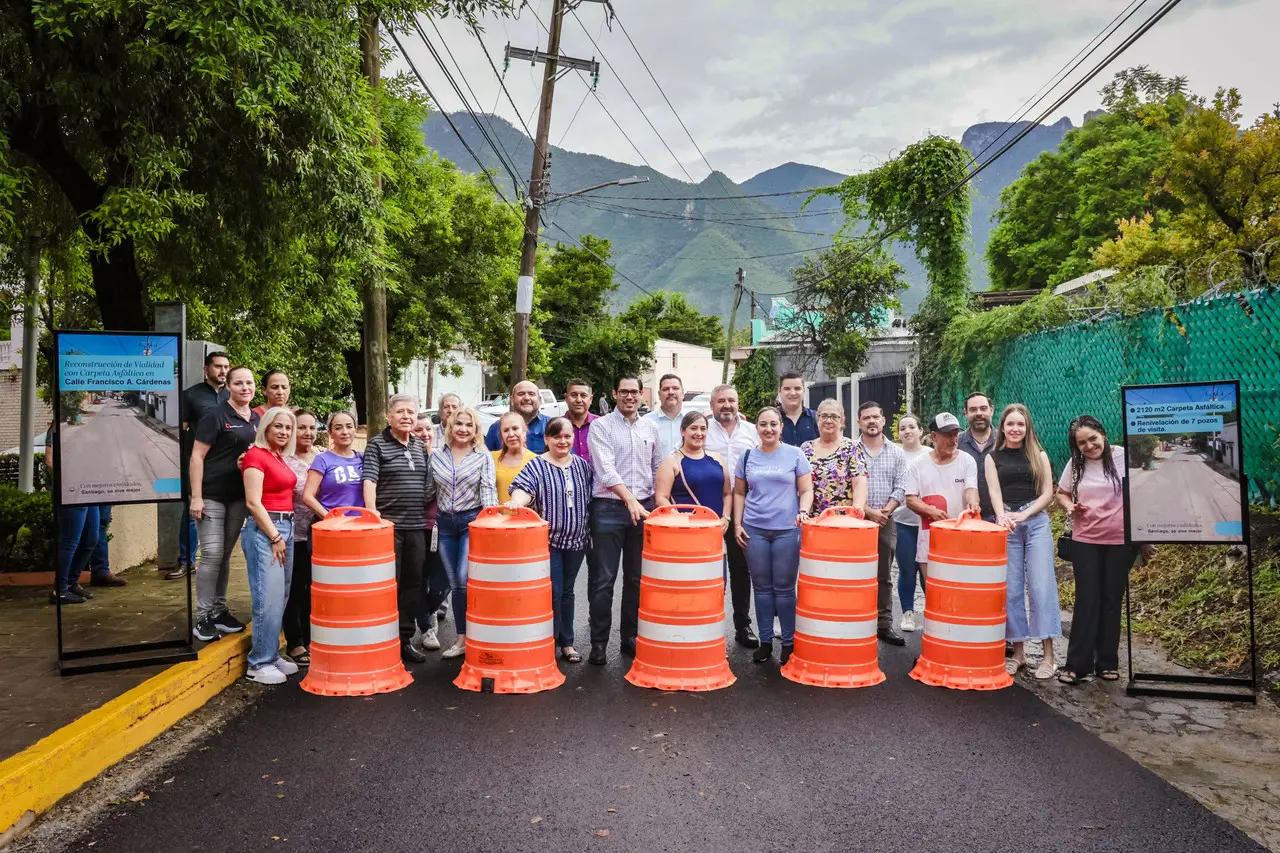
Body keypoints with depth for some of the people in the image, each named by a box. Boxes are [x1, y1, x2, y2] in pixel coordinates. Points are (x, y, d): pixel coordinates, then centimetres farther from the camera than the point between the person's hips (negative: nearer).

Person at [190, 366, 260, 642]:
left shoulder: (256, 419, 10)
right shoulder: (216, 416, -10)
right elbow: (197, 456, -12)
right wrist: (196, 497, -17)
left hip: (239, 495, 6)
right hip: (211, 494, -6)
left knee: (225, 555, 13)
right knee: (212, 554, -8)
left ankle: (219, 611, 22)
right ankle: (203, 617, 2)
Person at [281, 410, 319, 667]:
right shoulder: (283, 459, -7)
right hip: (294, 534, -4)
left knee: (314, 589, 12)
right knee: (295, 590, 5)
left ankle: (310, 640, 24)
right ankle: (294, 644, 17)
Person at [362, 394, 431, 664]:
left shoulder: (420, 446, 14)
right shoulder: (377, 444, -2)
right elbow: (368, 481, -12)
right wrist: (373, 514, -23)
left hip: (417, 526, 5)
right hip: (388, 525, -5)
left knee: (413, 584, 9)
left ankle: (406, 640, 19)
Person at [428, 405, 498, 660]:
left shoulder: (484, 457, -1)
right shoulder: (437, 456, 8)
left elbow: (488, 490, -8)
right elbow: (430, 491, 13)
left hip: (472, 520, -4)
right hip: (445, 523, 4)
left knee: (465, 579, -14)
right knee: (455, 584, 7)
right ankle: (462, 639, 14)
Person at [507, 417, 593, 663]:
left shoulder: (582, 465, 8)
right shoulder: (536, 465, -6)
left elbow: (590, 498, 15)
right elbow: (523, 488, -21)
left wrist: (590, 531, 13)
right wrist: (516, 502, -43)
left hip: (576, 539, 4)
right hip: (548, 539, -4)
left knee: (567, 592, 12)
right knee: (553, 592, -4)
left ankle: (567, 642, 21)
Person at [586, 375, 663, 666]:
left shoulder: (650, 428, 11)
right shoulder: (601, 427, -3)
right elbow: (606, 470, -14)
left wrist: (659, 502, 7)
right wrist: (630, 500, -24)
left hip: (644, 508, 4)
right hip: (609, 508, -4)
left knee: (637, 579, 11)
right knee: (603, 580, -1)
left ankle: (631, 637, 23)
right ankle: (598, 643, 7)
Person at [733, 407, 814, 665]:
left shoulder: (794, 455, 3)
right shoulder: (747, 457, 9)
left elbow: (806, 490, 2)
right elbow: (739, 493, 13)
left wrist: (804, 512, -16)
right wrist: (737, 524, 4)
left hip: (788, 530, -2)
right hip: (754, 530, 2)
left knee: (784, 588, 1)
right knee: (762, 587, 8)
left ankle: (789, 643, 13)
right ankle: (765, 642, 17)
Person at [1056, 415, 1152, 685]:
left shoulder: (1123, 457, -8)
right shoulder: (1075, 464, 0)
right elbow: (1062, 493, 14)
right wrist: (1070, 507, -8)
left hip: (1121, 541, -1)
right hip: (1085, 541, 2)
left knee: (1112, 600, 9)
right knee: (1086, 600, 1)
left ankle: (1107, 662, 20)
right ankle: (1077, 664, 5)